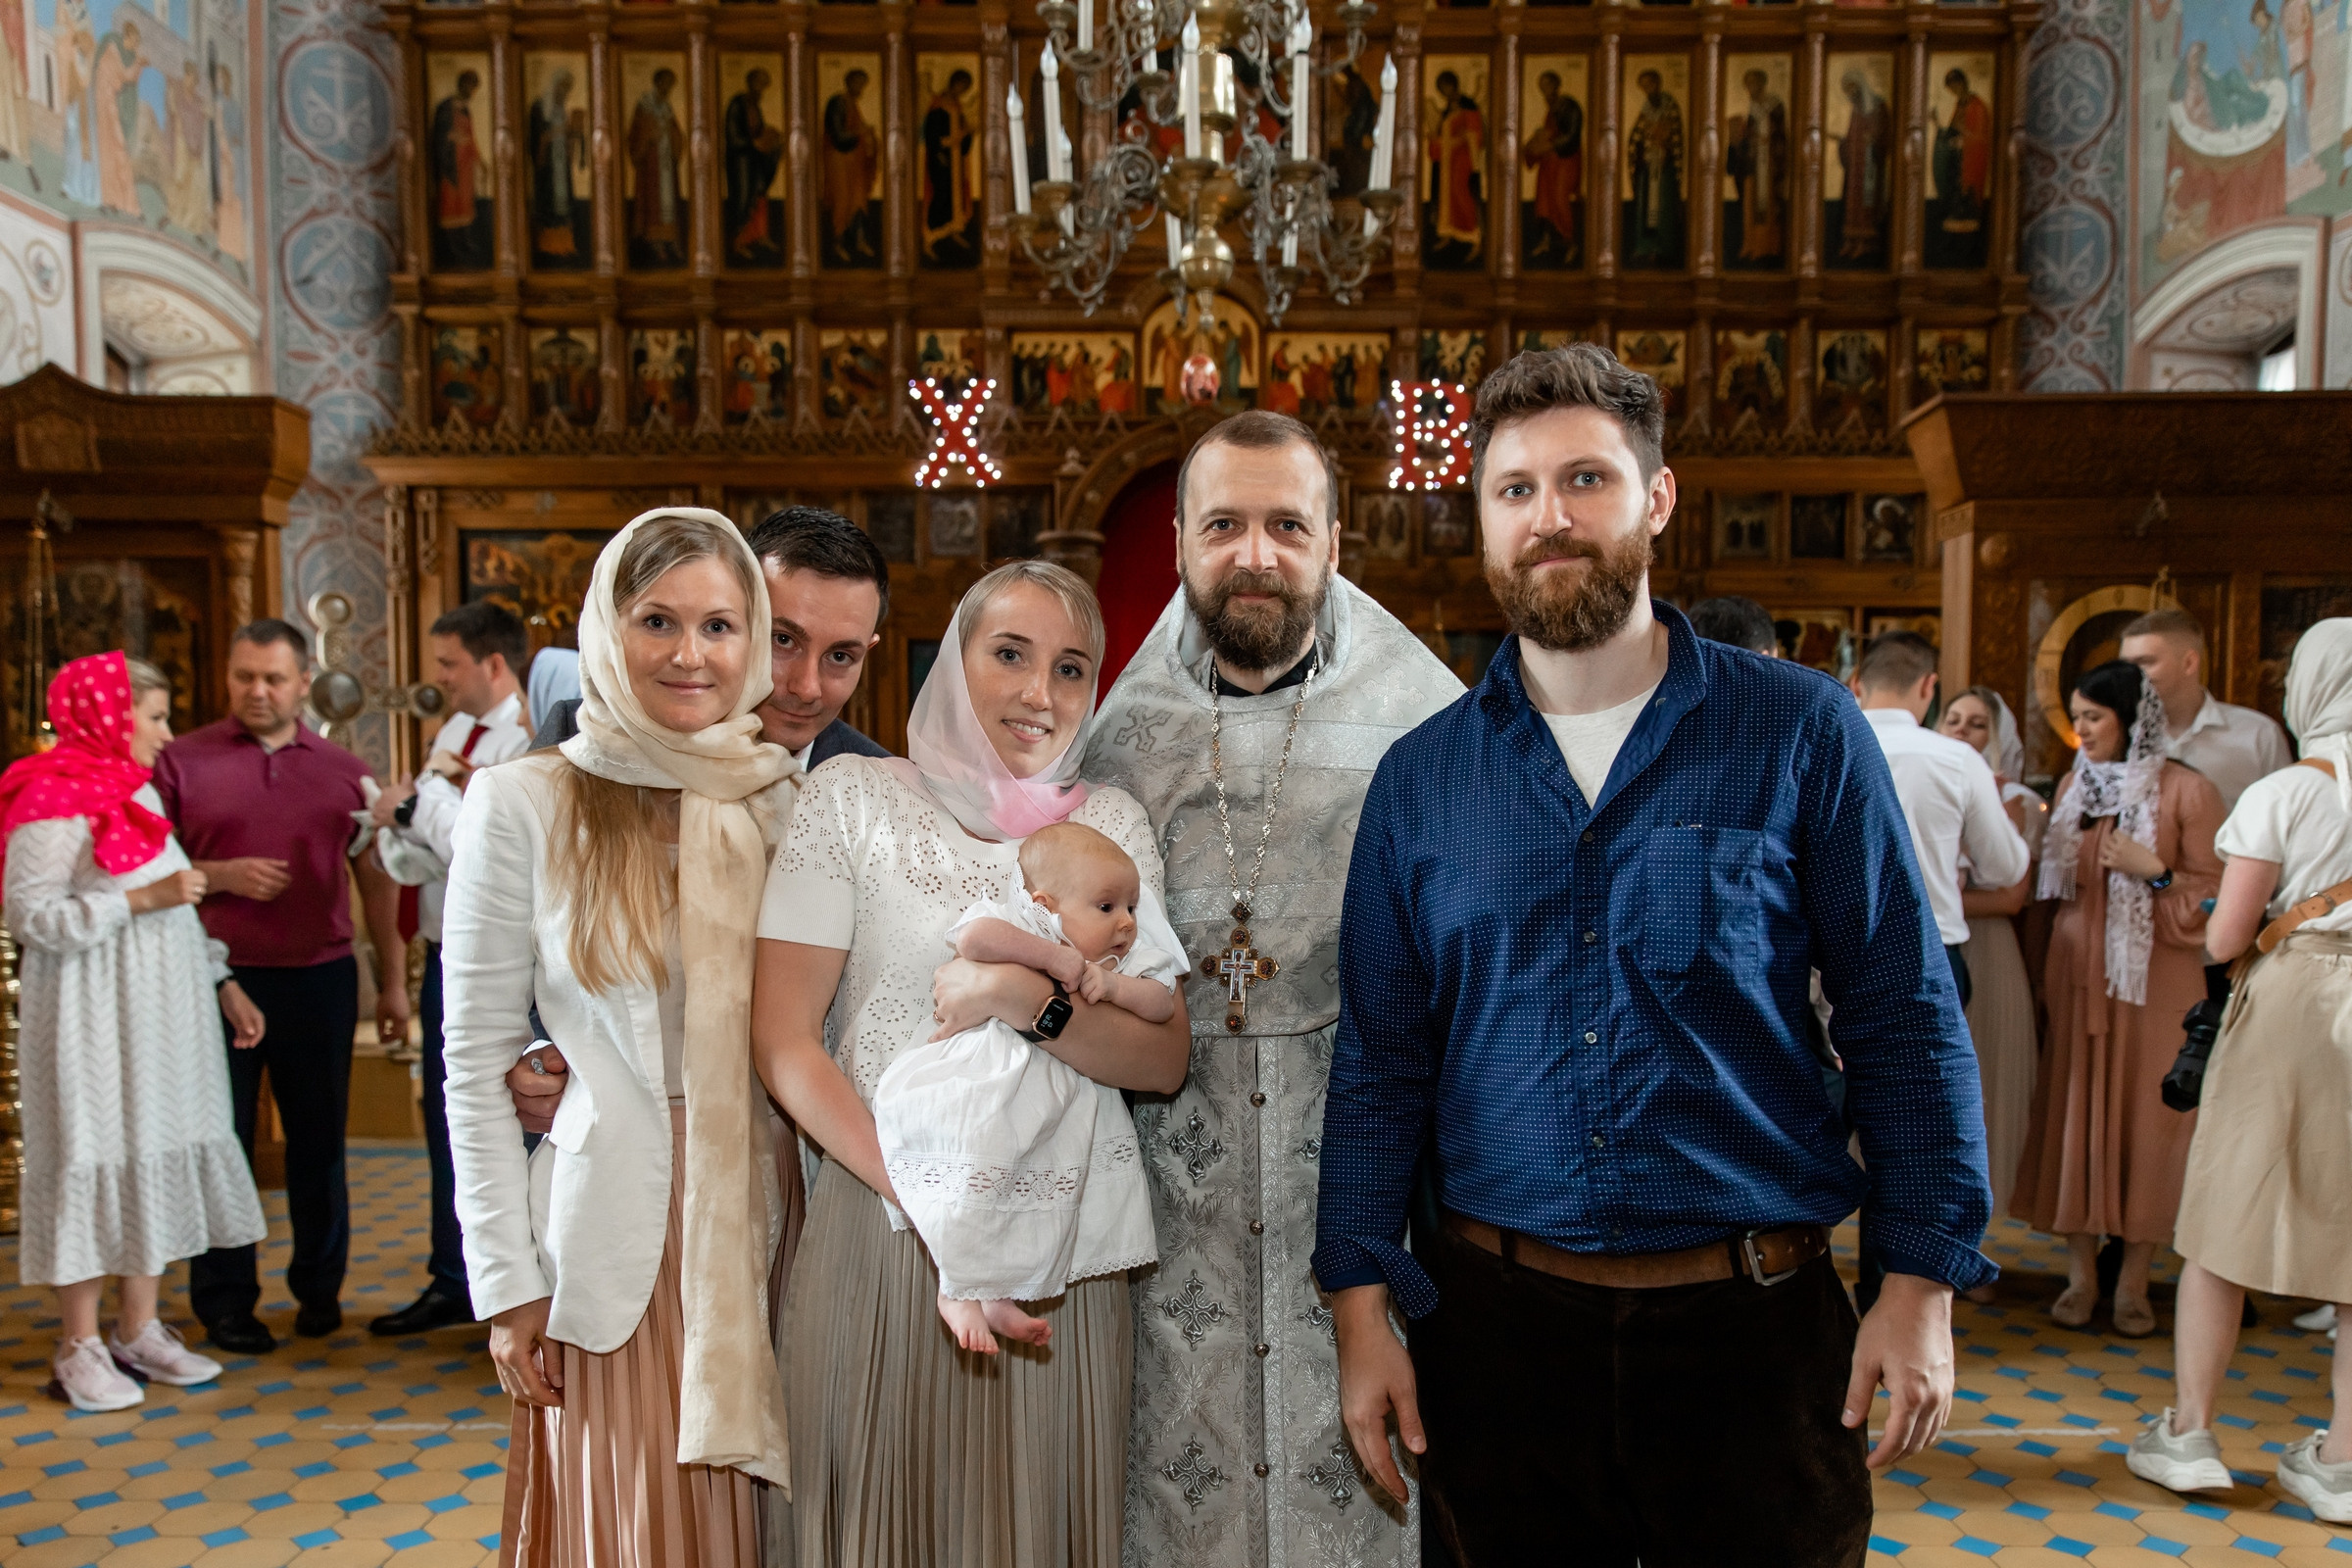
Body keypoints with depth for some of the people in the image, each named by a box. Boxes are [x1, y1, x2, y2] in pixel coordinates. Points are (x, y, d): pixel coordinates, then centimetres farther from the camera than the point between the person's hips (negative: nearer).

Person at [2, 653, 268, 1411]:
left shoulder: (140, 793, 14)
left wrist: (224, 983, 14)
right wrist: (142, 900, -22)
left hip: (160, 1009, 8)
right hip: (92, 1013, -8)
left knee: (160, 1153, 9)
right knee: (93, 1158, -1)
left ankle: (140, 1329, 20)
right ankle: (79, 1346, 11)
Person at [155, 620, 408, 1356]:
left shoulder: (344, 770, 8)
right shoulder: (182, 761, 2)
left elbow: (375, 879, 10)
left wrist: (393, 981, 7)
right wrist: (219, 876, -16)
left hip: (320, 977, 2)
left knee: (318, 1140, 10)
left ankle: (319, 1287, 24)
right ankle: (224, 1302, 18)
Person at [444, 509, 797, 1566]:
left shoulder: (787, 801, 4)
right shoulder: (524, 805, -5)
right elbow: (476, 1062, -3)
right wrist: (507, 1283, -5)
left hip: (768, 1228, 3)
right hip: (615, 1236, -3)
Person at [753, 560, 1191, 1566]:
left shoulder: (1111, 823, 5)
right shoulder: (853, 797, -3)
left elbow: (1163, 1060, 0)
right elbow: (781, 1041, -8)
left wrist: (1029, 1000, -19)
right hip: (876, 1228, -2)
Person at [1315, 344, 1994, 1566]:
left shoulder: (1799, 732, -3)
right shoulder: (1421, 777, 2)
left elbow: (1905, 1022, -1)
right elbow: (1379, 1061, 3)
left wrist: (1920, 1285, -5)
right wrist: (1360, 1310, 0)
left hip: (1753, 1324, -1)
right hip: (1493, 1317, 2)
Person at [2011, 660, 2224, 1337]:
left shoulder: (2187, 791, -6)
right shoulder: (2074, 786, 10)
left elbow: (2216, 893, -6)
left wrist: (2154, 870, -19)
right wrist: (2049, 971, 6)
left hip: (2154, 978, -4)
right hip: (2078, 973, 4)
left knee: (2144, 1117, 1)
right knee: (2075, 1113, 4)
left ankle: (2134, 1282, 14)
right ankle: (2080, 1274, 15)